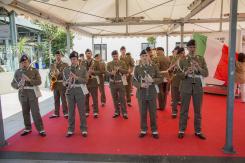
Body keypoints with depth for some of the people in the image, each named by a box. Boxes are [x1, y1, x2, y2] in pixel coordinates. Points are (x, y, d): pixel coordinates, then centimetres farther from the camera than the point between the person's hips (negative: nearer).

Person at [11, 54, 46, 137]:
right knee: (25, 112, 11)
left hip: (32, 94, -3)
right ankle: (28, 128, 26)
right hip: (22, 94, 3)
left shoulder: (34, 71, -1)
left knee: (35, 112, -5)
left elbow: (39, 82, -9)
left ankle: (41, 129, 2)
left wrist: (29, 80, -22)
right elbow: (13, 83, 7)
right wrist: (18, 85, -15)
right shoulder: (17, 72, 7)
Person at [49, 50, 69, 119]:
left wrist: (59, 73, -21)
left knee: (63, 99, 0)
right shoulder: (52, 65, 12)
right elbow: (50, 74, 15)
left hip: (62, 84, -4)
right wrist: (52, 78, -5)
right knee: (56, 99, 10)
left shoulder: (65, 65, 0)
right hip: (55, 84, 4)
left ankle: (65, 113, 9)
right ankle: (56, 113, 19)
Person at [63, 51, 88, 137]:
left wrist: (76, 77, -18)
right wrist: (68, 81, -14)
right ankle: (70, 130, 20)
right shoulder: (66, 69, 6)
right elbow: (64, 81, 9)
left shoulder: (83, 68, 0)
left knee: (82, 111, 4)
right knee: (71, 111, 8)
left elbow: (86, 80, -6)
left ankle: (84, 129, 16)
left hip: (80, 91, -2)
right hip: (70, 91, 2)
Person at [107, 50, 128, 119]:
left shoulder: (122, 63, 0)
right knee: (115, 98, 10)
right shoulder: (109, 64, 2)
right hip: (112, 83, 1)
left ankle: (124, 113, 10)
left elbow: (126, 71, -5)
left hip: (121, 82, -1)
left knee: (122, 98, 1)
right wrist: (111, 73, -27)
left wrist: (119, 69, -19)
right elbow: (107, 72, -5)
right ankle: (117, 112, 24)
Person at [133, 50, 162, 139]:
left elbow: (160, 79, 2)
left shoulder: (154, 67, 1)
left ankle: (154, 131, 23)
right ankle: (143, 130, 25)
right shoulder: (137, 68, 1)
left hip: (152, 93, 0)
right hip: (141, 93, 0)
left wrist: (153, 80, -17)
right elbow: (134, 81, 0)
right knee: (143, 113, 9)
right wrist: (140, 85, -18)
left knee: (153, 113, 8)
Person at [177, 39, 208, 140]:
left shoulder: (201, 59, 5)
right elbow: (179, 75, -2)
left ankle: (198, 131, 24)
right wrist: (186, 73, -21)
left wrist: (199, 68, -16)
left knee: (198, 110, 10)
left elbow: (206, 74, 1)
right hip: (186, 87, -1)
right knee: (184, 109, 6)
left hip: (198, 87, 2)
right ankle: (181, 130, 18)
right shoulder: (182, 60, 1)